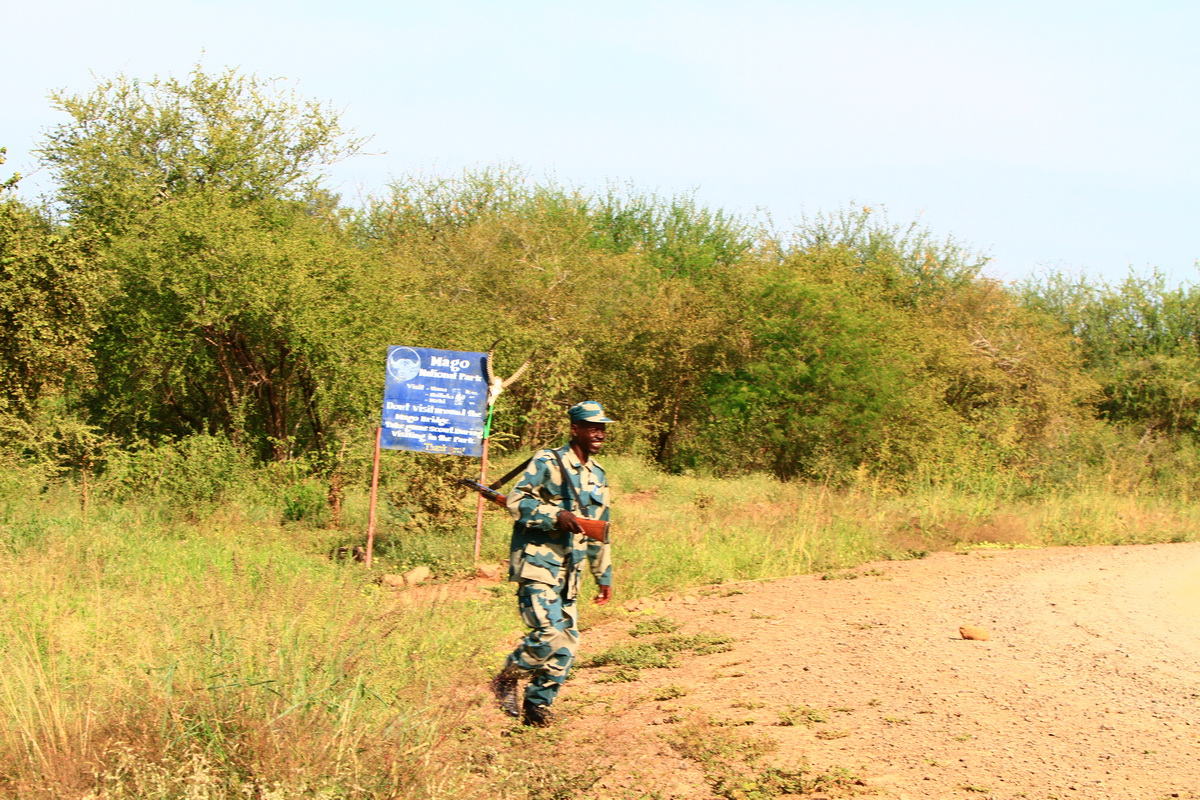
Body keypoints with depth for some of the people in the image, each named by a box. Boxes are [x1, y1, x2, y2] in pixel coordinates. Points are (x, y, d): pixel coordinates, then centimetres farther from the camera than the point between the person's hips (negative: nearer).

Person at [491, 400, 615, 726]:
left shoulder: (597, 476, 17)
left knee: (567, 643, 4)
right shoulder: (548, 463, -5)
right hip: (537, 564, -8)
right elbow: (516, 501, -13)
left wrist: (604, 576, 23)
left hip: (569, 573, 8)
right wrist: (556, 516, -24)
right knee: (550, 633, -18)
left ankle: (538, 705, 16)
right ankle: (506, 680, 4)